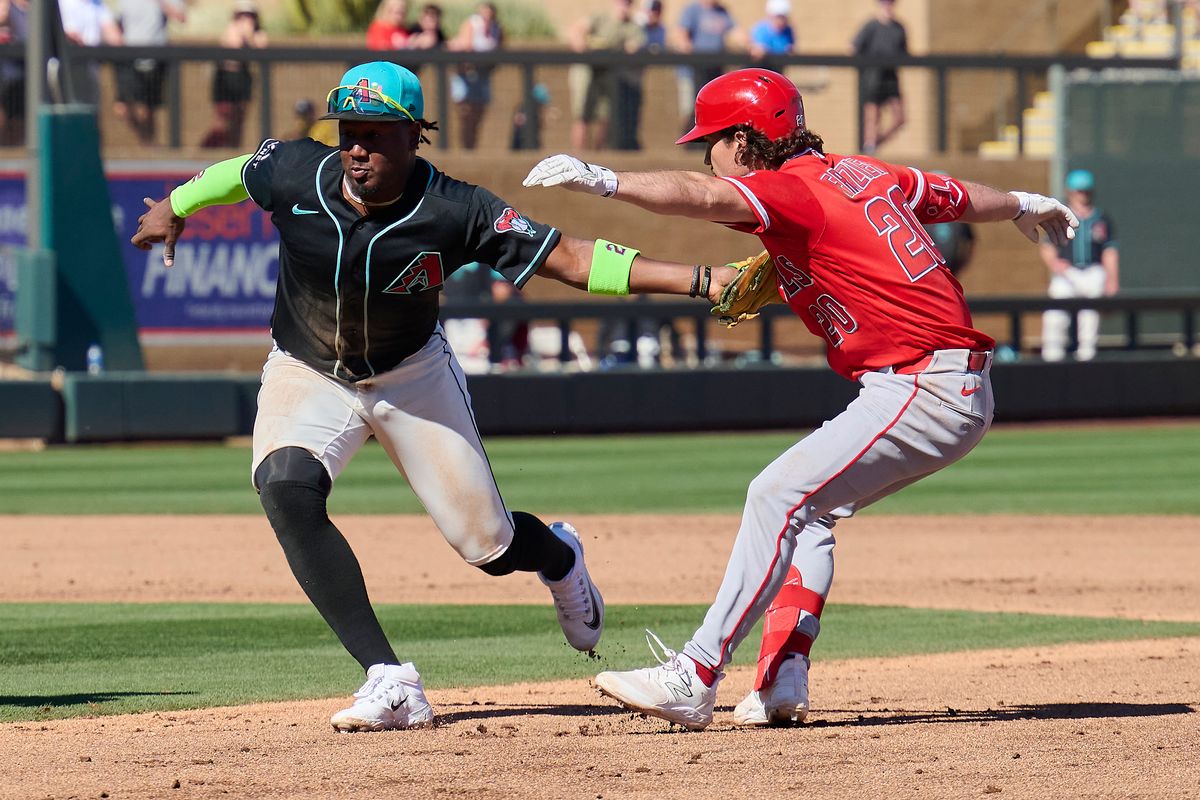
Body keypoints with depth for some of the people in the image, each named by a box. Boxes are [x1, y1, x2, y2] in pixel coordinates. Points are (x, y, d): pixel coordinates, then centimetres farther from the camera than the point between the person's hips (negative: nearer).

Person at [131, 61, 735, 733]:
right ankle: (391, 683, -32)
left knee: (489, 544, 2)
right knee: (287, 490, -31)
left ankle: (559, 557, 45)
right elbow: (240, 171, 3)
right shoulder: (294, 174, -21)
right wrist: (176, 206, 21)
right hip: (309, 376, 1)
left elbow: (568, 256, -28)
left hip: (413, 375, 0)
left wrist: (701, 281, -36)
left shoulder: (455, 212, -26)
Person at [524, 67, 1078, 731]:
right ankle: (782, 682, 9)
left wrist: (601, 179, -41)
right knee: (809, 506, 19)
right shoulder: (865, 174, 16)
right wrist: (1027, 205, 50)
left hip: (926, 391, -11)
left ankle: (693, 679, -21)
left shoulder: (791, 190, -11)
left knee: (780, 495, -16)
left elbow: (701, 197, -31)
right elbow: (962, 198, 31)